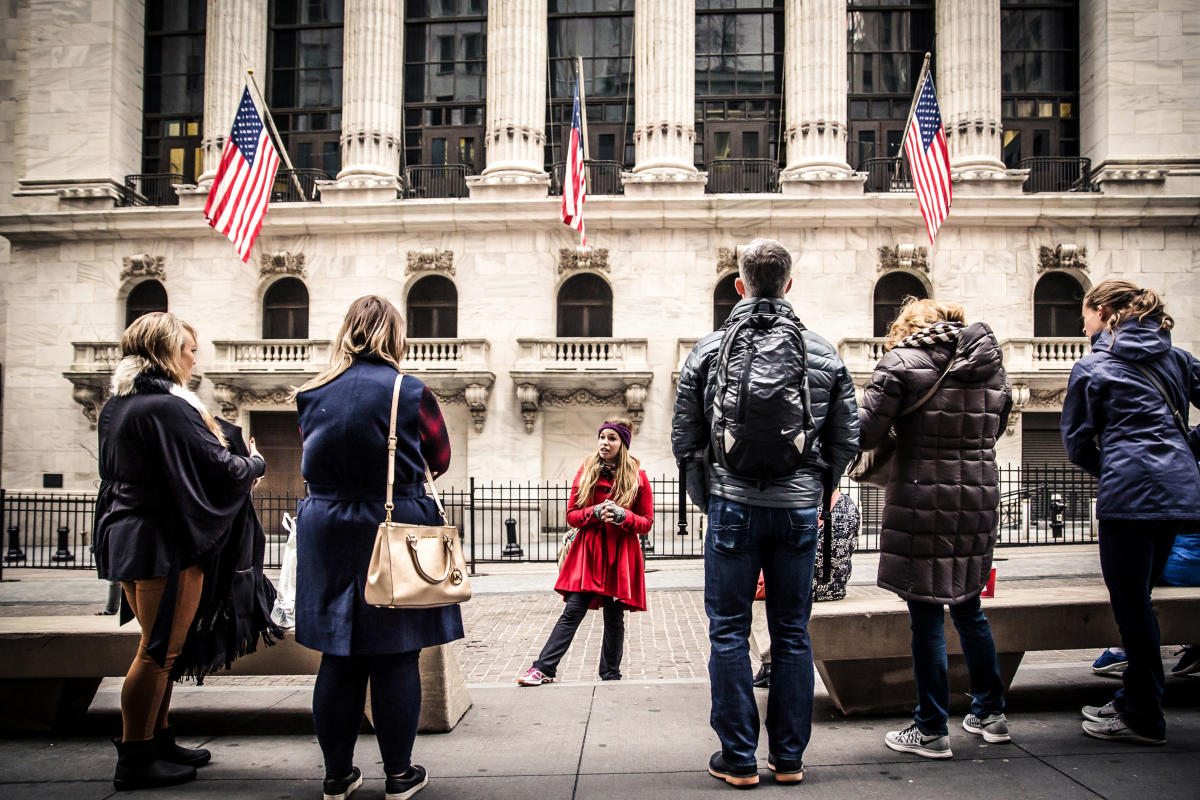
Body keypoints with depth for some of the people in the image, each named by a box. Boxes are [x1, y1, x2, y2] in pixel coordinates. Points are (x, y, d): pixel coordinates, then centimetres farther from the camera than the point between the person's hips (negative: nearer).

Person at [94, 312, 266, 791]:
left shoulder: (113, 407, 10)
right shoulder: (169, 408, -19)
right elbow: (222, 468, -20)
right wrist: (256, 461, 2)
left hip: (124, 536, 10)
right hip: (166, 542, -9)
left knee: (159, 646, 18)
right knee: (160, 651, 0)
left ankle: (157, 740, 28)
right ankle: (135, 761, 9)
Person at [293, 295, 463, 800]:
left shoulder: (312, 395, 2)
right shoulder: (411, 393, -10)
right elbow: (440, 461, 3)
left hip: (326, 532, 4)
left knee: (338, 659, 12)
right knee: (396, 659, 6)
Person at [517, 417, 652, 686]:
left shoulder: (637, 476, 2)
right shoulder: (586, 472, 6)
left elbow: (647, 522, 3)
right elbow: (571, 515, 6)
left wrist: (622, 516, -15)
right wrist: (596, 512, -13)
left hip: (621, 556, 0)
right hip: (588, 552, 0)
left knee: (614, 618, 7)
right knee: (573, 611, -5)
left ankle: (611, 675, 22)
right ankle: (544, 668, 0)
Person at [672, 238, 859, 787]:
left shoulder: (708, 351, 0)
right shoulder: (825, 355, 3)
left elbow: (684, 438, 1)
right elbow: (846, 440, 6)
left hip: (732, 506, -2)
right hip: (798, 509, 2)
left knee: (728, 632, 7)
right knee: (792, 632, 11)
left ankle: (738, 758, 14)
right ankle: (789, 758, 21)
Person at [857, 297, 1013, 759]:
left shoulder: (902, 363, -8)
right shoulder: (989, 362, 10)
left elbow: (866, 433, -11)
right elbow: (995, 426, 19)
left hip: (922, 500, -6)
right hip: (978, 497, 6)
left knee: (926, 617, 3)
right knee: (968, 607, 20)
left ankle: (932, 731, 12)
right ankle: (990, 713, 32)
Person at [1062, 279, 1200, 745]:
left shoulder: (1092, 367, 0)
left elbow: (1077, 442, 3)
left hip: (1130, 493, -7)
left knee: (1130, 605, 3)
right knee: (1137, 599, 17)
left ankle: (1144, 719, 12)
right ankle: (1131, 702, 26)